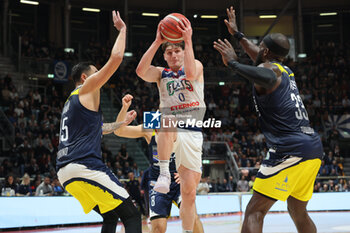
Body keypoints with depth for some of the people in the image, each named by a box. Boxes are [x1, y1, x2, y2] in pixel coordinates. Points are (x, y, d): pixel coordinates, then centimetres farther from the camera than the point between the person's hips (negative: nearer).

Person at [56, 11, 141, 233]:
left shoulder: (71, 102, 28)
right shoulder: (87, 88, 2)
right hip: (85, 166, -10)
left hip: (66, 172, 10)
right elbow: (116, 57, -6)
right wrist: (122, 29, 8)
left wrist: (123, 123, 47)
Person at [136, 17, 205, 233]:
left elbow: (190, 74, -17)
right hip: (169, 132, 0)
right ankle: (164, 174, -35)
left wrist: (188, 41, -19)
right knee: (168, 120, -39)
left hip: (192, 135, 0)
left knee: (189, 192, -1)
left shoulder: (196, 65, 9)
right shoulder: (161, 73, 12)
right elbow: (141, 71, -11)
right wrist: (157, 42, -14)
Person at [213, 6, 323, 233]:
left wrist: (233, 63, -16)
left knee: (254, 212, -9)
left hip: (290, 151, -9)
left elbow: (268, 78, -30)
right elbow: (261, 58, 43)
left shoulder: (268, 68, -2)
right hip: (314, 148, 9)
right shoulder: (286, 70, 23)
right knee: (298, 212, 24)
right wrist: (237, 34, 54)